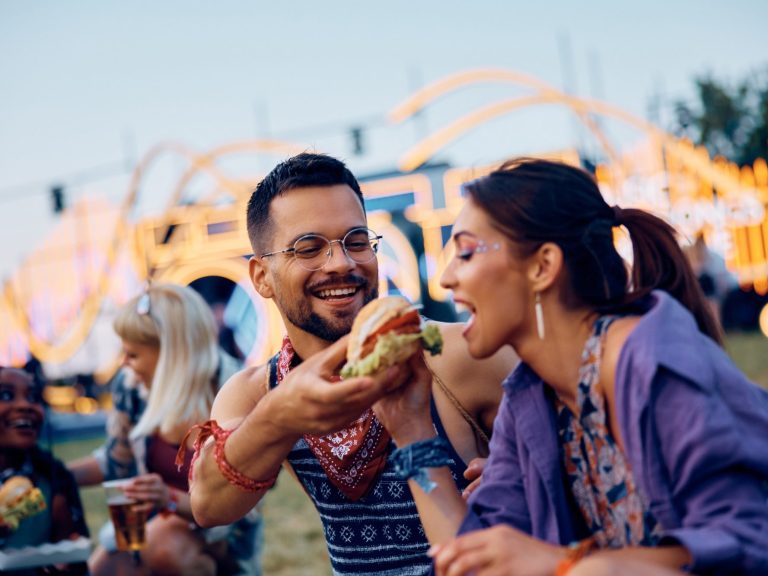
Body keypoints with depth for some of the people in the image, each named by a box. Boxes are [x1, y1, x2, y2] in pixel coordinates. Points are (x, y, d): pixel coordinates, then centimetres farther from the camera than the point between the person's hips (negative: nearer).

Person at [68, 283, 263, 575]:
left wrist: (172, 499, -41)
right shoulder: (131, 385, -9)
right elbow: (117, 461, 9)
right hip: (153, 519, 5)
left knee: (166, 548, -34)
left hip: (223, 534, -5)